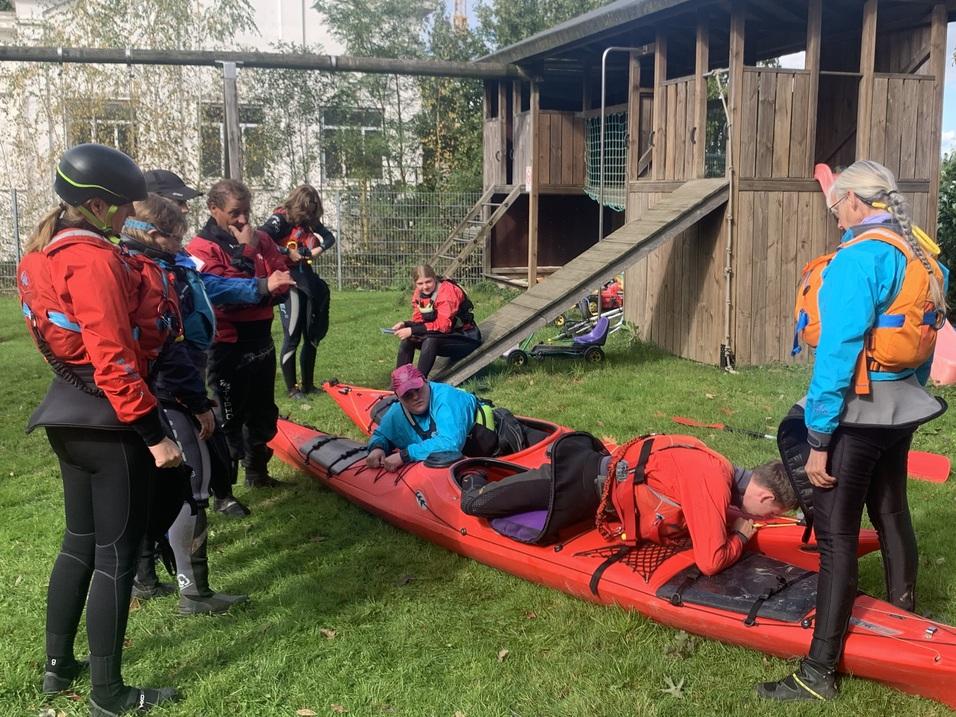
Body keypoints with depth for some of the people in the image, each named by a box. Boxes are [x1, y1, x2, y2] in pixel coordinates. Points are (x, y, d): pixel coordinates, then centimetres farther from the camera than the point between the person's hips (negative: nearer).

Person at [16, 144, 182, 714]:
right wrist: (153, 432, -21)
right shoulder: (95, 260, -20)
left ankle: (58, 665, 34)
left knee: (80, 541, 21)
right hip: (110, 423, -9)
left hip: (70, 417, 9)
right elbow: (114, 360, -24)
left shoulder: (44, 255, 8)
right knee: (117, 554, 1)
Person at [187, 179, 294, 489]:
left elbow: (282, 283, 0)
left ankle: (257, 472, 37)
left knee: (262, 414, 19)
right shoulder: (202, 248, -10)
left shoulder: (260, 240, 7)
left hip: (261, 340, 6)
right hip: (228, 345, -6)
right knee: (230, 419, 0)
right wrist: (245, 251, -19)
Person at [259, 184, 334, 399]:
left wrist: (319, 248, -7)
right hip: (289, 284, -7)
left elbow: (330, 238, 14)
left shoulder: (310, 220, 9)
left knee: (312, 336, 11)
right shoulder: (281, 219, -12)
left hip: (308, 283, 7)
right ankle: (292, 388, 7)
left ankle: (308, 385, 22)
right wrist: (286, 253, -23)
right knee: (292, 337, -3)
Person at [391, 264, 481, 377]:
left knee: (430, 340, -33)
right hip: (445, 337, 8)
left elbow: (443, 325, -28)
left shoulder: (448, 291, -21)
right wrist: (405, 324, -19)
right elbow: (419, 321, 3)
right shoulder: (419, 294, 2)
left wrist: (412, 330, -30)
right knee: (407, 339, -9)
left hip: (466, 339, -8)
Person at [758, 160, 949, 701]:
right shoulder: (922, 259, 8)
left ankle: (820, 672, 0)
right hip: (903, 411, 9)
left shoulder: (857, 259, -18)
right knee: (891, 511, 23)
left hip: (857, 413, -8)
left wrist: (818, 439, -18)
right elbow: (922, 346, 15)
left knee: (836, 533, -5)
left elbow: (838, 353, -22)